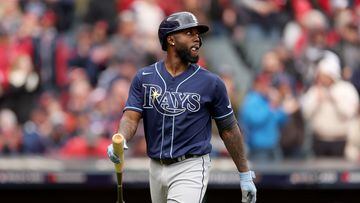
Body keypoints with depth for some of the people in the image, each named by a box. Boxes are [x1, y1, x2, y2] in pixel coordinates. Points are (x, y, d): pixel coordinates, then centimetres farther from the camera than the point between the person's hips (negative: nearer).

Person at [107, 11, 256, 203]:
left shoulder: (211, 83, -1)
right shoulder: (144, 78, 4)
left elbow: (229, 129, 5)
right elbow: (131, 117, -4)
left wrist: (245, 174, 6)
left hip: (191, 168, -4)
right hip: (156, 168, 4)